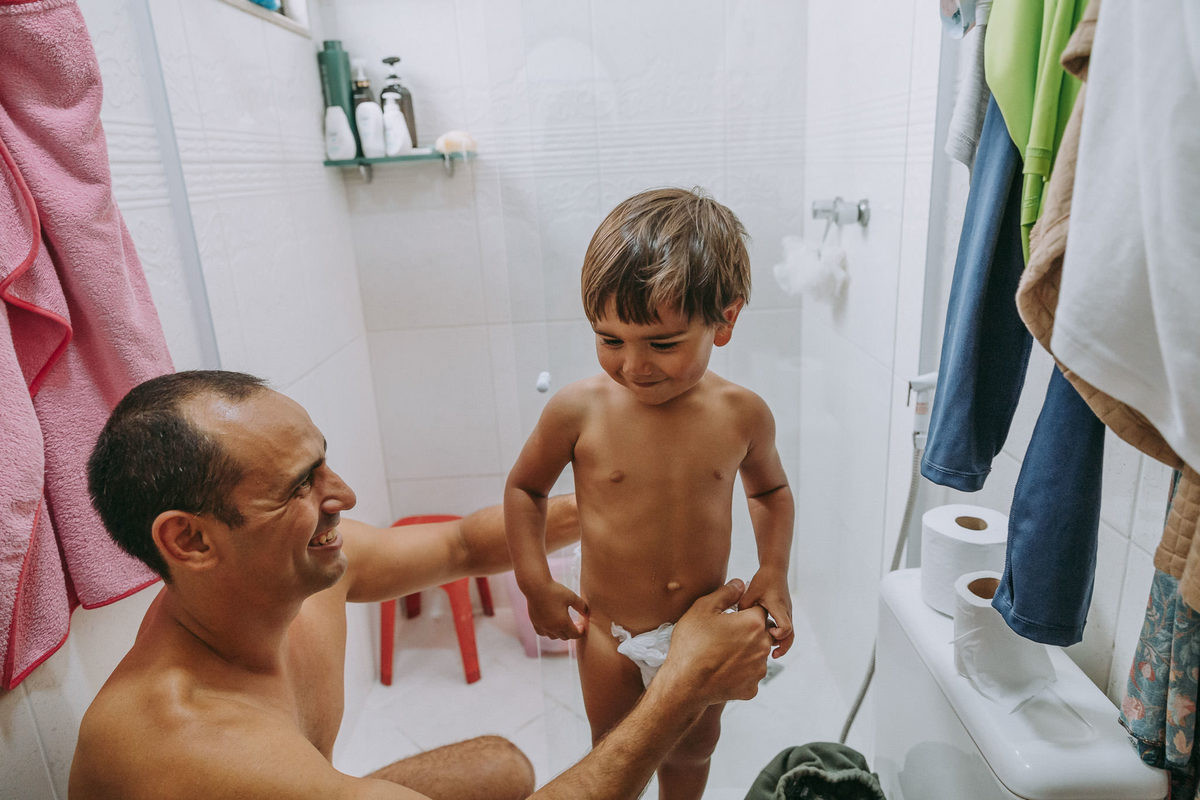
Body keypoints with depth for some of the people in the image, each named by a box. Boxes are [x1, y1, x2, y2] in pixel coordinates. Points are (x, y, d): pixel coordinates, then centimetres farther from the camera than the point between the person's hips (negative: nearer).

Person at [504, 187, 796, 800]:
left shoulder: (743, 415, -13)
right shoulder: (578, 410, -19)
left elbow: (769, 490, 7)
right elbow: (524, 487, -3)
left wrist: (774, 572, -5)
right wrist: (536, 585, -7)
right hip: (608, 632, -1)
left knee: (691, 750, 26)